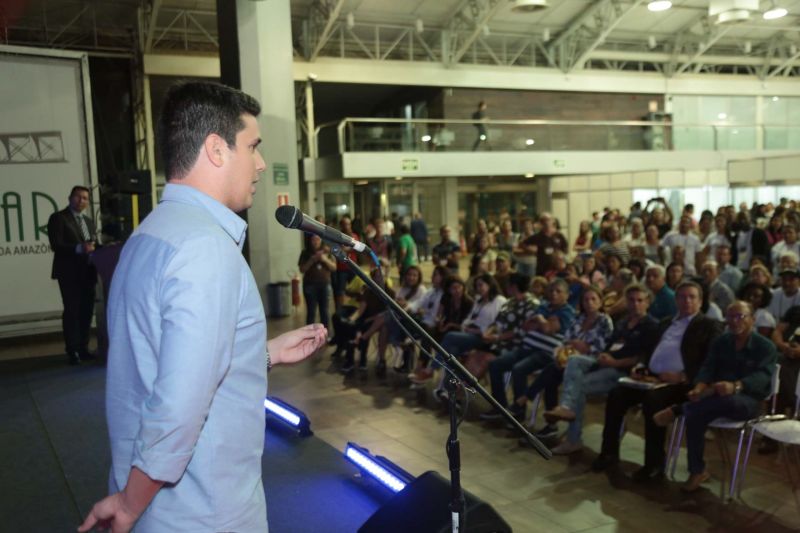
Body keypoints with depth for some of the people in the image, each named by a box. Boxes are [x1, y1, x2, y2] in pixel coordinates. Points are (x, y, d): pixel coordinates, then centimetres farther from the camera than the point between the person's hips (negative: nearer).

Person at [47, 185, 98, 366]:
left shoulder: (88, 221, 21)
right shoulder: (58, 218, -2)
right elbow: (56, 245, -14)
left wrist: (92, 250, -5)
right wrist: (79, 248, -25)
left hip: (87, 272, 7)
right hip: (69, 273, -6)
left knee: (86, 311, 7)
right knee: (72, 311, -6)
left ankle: (83, 348, 15)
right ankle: (72, 351, -1)